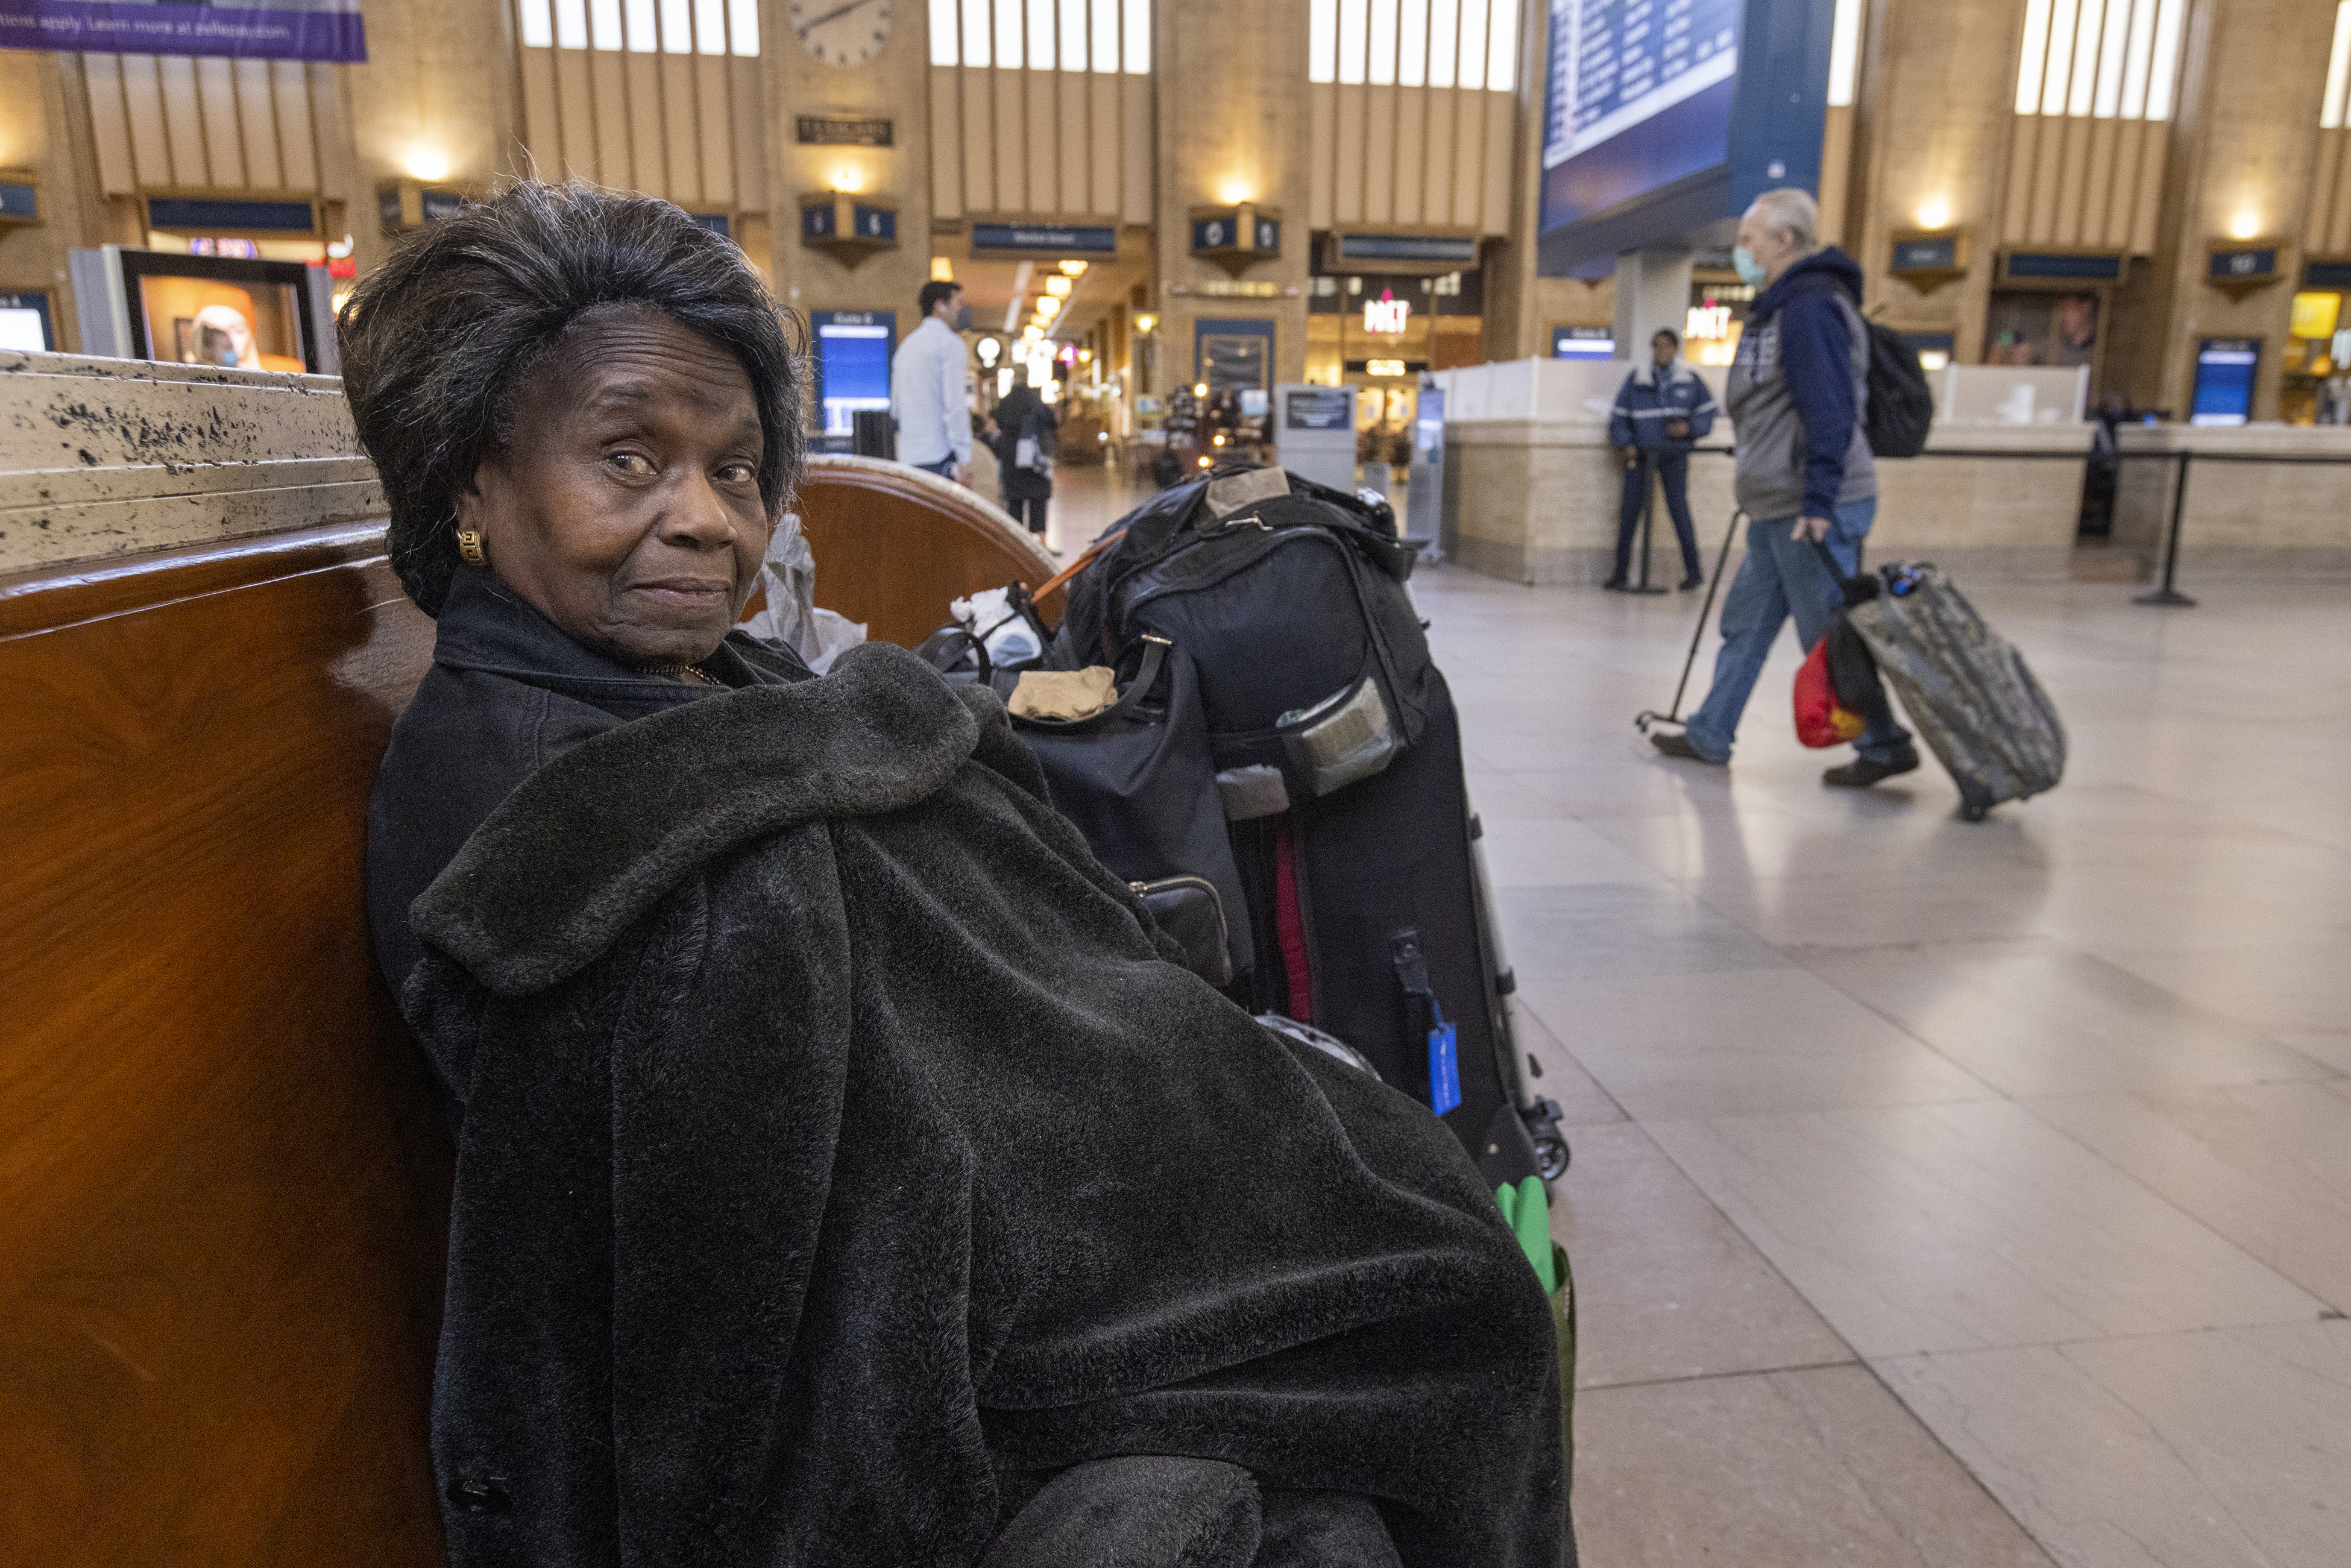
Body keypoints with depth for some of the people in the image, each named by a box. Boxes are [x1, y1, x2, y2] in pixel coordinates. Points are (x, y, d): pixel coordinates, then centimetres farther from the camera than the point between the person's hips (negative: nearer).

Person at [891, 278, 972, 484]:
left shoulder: (906, 345, 21)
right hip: (941, 455, -8)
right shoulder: (950, 343, -5)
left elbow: (896, 406, 23)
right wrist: (964, 458, -18)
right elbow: (955, 403, -16)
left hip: (908, 457, 8)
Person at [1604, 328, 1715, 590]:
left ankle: (1693, 570, 1)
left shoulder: (1689, 380, 8)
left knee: (1678, 506, -8)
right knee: (1630, 509, -4)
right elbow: (1619, 415, 7)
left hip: (1674, 453, -1)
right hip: (1640, 453, 1)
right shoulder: (1636, 380, 7)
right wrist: (1625, 444, -7)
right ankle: (1621, 571, 4)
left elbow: (1707, 411, 13)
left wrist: (1689, 426, -6)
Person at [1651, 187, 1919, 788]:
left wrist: (1818, 502, -26)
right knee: (1744, 624, 13)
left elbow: (1829, 412, -23)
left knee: (1830, 636, -3)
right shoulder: (1781, 307, 17)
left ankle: (1886, 747, 9)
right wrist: (1752, 470, 25)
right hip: (1776, 508, 10)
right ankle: (1709, 737, 21)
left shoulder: (1811, 306, -15)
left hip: (1814, 510, -10)